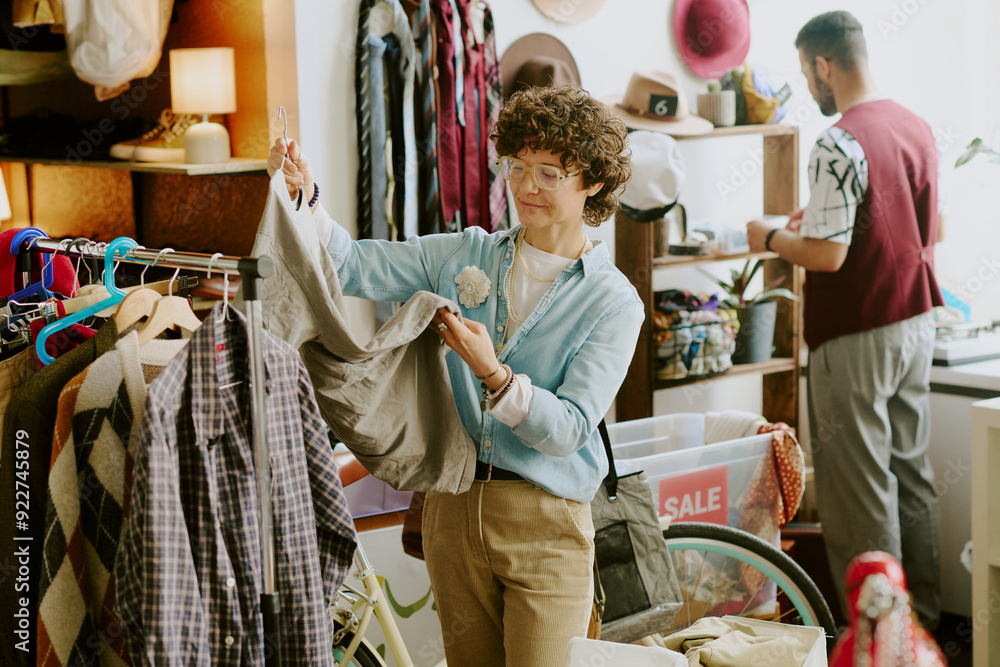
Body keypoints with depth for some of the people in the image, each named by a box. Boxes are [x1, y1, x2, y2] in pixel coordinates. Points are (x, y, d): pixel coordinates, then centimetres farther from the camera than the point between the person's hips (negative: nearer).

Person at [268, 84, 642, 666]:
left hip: (544, 527, -4)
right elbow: (354, 266, 1)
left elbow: (567, 430, -13)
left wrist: (493, 375, -26)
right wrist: (305, 196, -15)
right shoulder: (463, 256, 8)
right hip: (452, 509, 4)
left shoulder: (614, 302, -5)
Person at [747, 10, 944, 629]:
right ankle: (924, 613, 26)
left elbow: (828, 255, -23)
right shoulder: (918, 127, 7)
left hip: (858, 336, -8)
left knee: (860, 489, 1)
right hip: (917, 322, 8)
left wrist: (772, 237, -3)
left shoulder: (841, 144, -20)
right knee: (914, 472, 17)